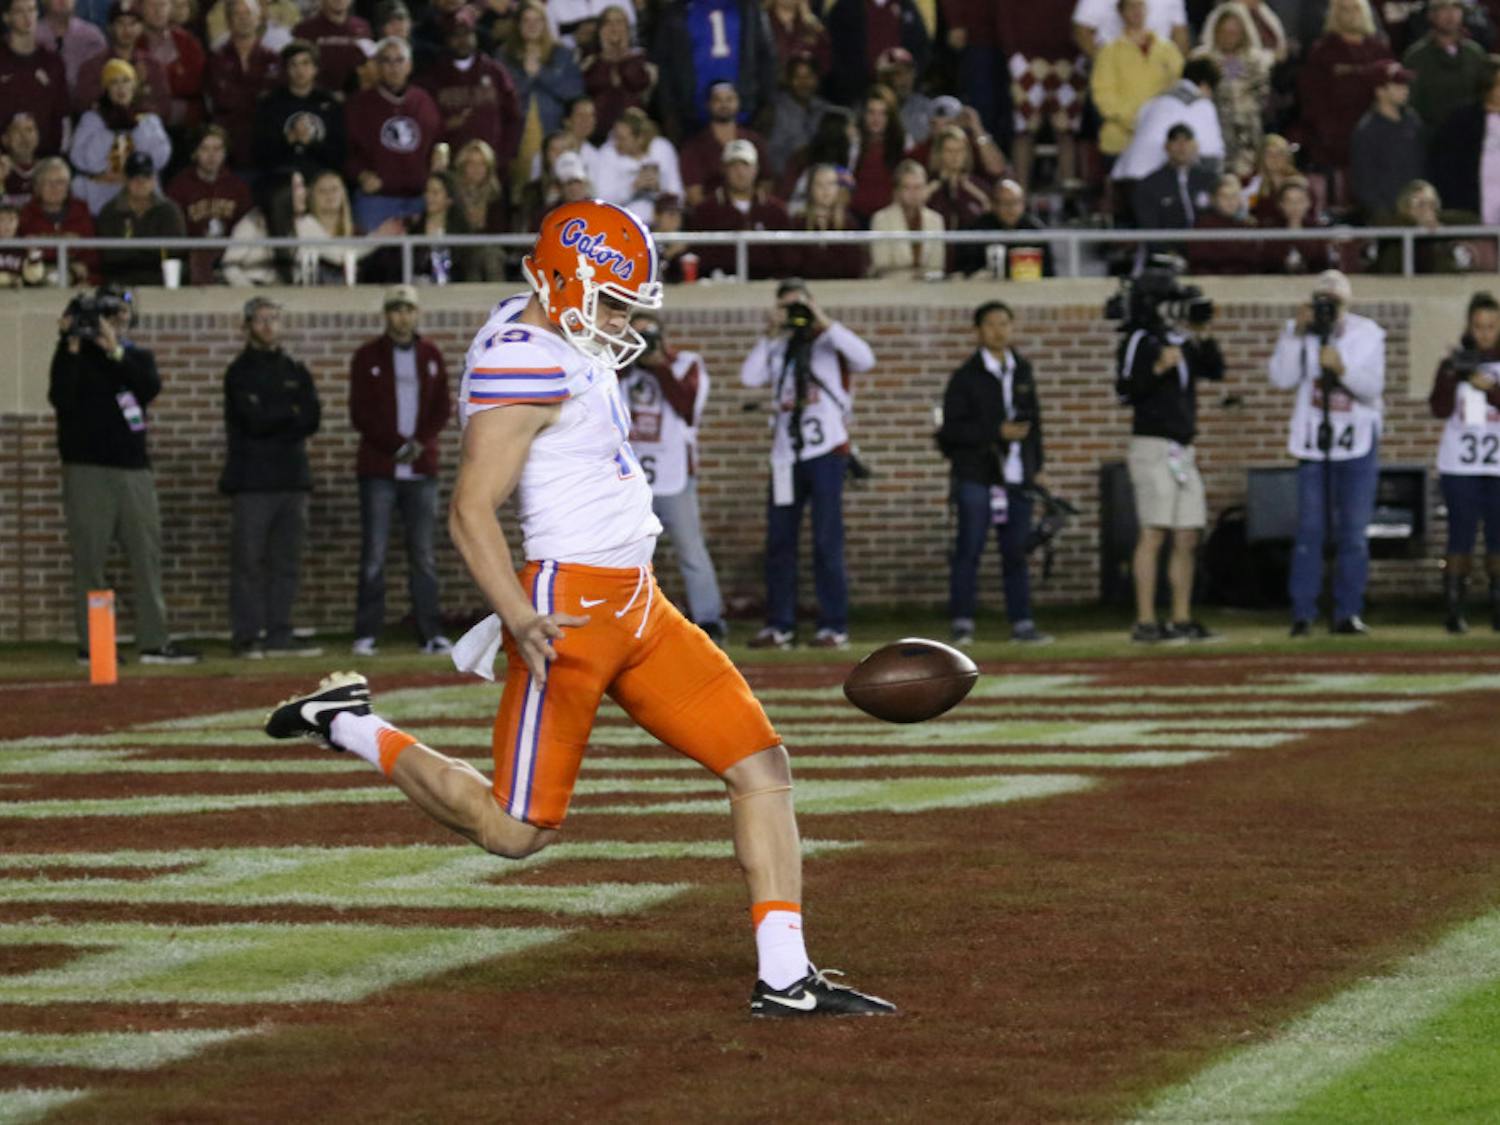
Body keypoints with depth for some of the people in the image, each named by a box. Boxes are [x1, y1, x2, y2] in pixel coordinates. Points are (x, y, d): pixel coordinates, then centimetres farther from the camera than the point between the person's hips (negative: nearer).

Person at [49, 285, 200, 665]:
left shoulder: (137, 357, 13)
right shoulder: (74, 357, 3)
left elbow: (151, 387, -7)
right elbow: (61, 399, -13)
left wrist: (115, 351, -16)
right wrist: (71, 347, -18)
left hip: (134, 467, 4)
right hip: (87, 471, -4)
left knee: (147, 554, 2)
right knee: (90, 558, -5)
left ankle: (155, 641, 3)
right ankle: (91, 644, -3)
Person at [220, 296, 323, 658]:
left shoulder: (295, 372, 17)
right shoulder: (240, 373, 1)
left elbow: (311, 419, 3)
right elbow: (253, 420, -13)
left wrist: (272, 419, -9)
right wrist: (291, 413, -1)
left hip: (292, 477, 5)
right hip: (253, 480, -5)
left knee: (286, 561, 4)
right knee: (248, 560, -7)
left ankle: (279, 635, 6)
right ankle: (246, 637, -6)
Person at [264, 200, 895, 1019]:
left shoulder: (566, 345, 13)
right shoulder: (523, 361, -17)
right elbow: (470, 512, -22)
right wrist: (522, 619, -30)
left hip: (637, 606, 10)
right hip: (572, 608, -10)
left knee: (761, 766, 3)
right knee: (515, 832, -5)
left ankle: (785, 979, 3)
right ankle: (351, 727, 14)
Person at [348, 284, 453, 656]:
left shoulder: (431, 356, 12)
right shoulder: (368, 357, 3)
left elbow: (443, 407, 9)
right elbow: (360, 413, -2)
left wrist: (421, 442, -8)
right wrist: (397, 445, -12)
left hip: (421, 471, 2)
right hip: (378, 470, -2)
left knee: (423, 555, 2)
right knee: (373, 556, -5)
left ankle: (431, 633, 3)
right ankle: (367, 635, -3)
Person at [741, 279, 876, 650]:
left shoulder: (830, 343, 2)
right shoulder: (778, 349, 14)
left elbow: (865, 359, -17)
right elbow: (749, 377, -1)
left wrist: (825, 323, -16)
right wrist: (770, 334, -5)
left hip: (826, 452, -5)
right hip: (786, 455, 5)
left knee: (827, 542, -4)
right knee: (779, 542, 5)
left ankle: (834, 626, 0)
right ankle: (779, 626, 11)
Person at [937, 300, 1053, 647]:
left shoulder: (1022, 371, 14)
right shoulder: (967, 376, -2)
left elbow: (1034, 420, 21)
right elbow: (953, 427, -8)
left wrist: (1036, 467, 17)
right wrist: (998, 432, -15)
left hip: (1016, 476, 5)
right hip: (976, 476, -5)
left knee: (1016, 552, 6)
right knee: (969, 550, -7)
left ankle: (1021, 623, 9)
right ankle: (962, 624, -4)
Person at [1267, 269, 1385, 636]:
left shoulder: (1367, 334, -3)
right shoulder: (1300, 333, 0)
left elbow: (1373, 388, -12)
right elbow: (1282, 379, -12)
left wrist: (1342, 369, -29)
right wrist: (1296, 333, -18)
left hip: (1356, 442, -1)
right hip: (1314, 441, 1)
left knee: (1353, 533, 0)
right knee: (1309, 530, -3)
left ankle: (1348, 613, 5)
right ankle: (1302, 614, -1)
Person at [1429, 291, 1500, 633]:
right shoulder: (1454, 363, 6)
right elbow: (1439, 409, -4)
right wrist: (1450, 377, -17)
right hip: (1460, 466, -1)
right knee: (1461, 538, -3)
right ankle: (1454, 611, -2)